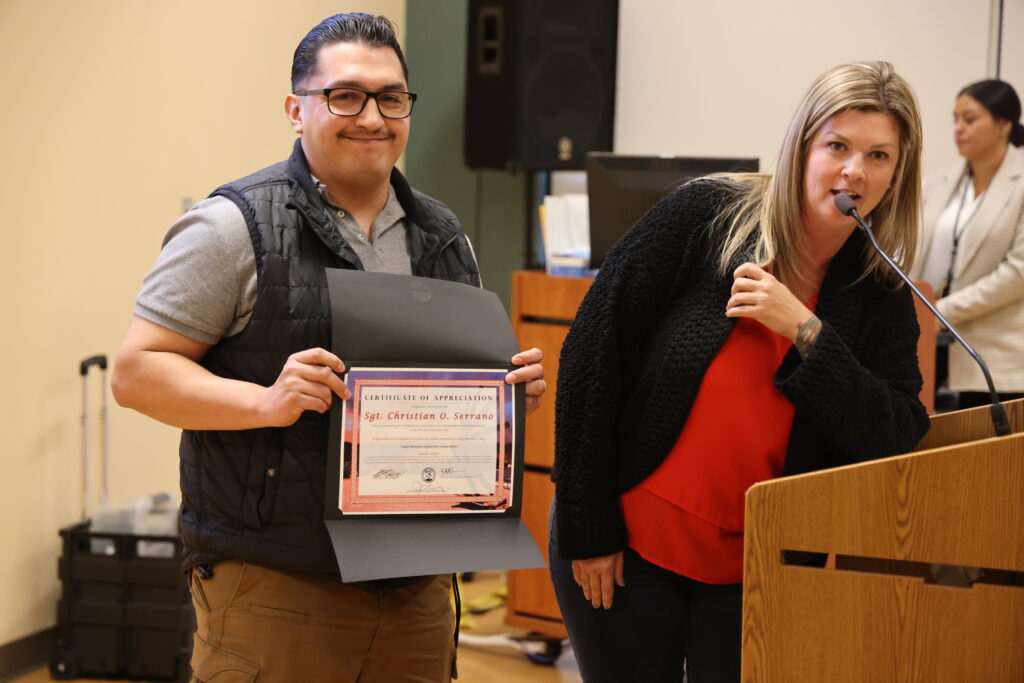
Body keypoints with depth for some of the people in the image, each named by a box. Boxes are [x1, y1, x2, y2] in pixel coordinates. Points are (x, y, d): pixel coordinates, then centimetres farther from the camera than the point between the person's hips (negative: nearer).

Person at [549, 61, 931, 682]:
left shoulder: (881, 299, -1)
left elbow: (897, 440, -11)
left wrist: (805, 331, -22)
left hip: (754, 572, 2)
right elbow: (592, 355, -10)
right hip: (623, 543, -2)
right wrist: (586, 529, -11)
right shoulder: (706, 214, -10)